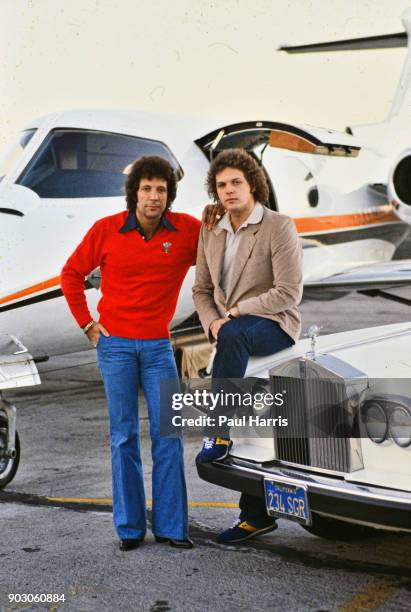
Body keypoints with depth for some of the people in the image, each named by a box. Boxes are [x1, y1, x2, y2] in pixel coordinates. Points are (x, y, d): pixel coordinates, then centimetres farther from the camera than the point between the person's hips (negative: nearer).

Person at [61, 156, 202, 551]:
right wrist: (87, 324, 3)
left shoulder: (186, 230, -3)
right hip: (115, 344, -1)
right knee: (124, 437, 4)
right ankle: (129, 527, 11)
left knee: (168, 435, -1)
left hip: (158, 346, 1)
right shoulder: (107, 230, -4)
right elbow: (72, 273, 7)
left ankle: (170, 526, 8)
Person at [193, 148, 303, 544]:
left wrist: (236, 312, -16)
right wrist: (212, 322, -3)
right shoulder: (211, 233, 12)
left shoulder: (279, 228, -6)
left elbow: (288, 293, -13)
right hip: (231, 331, 6)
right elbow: (201, 289, 17)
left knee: (234, 335, -38)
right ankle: (256, 515, 6)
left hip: (275, 326, -5)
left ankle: (218, 433, -30)